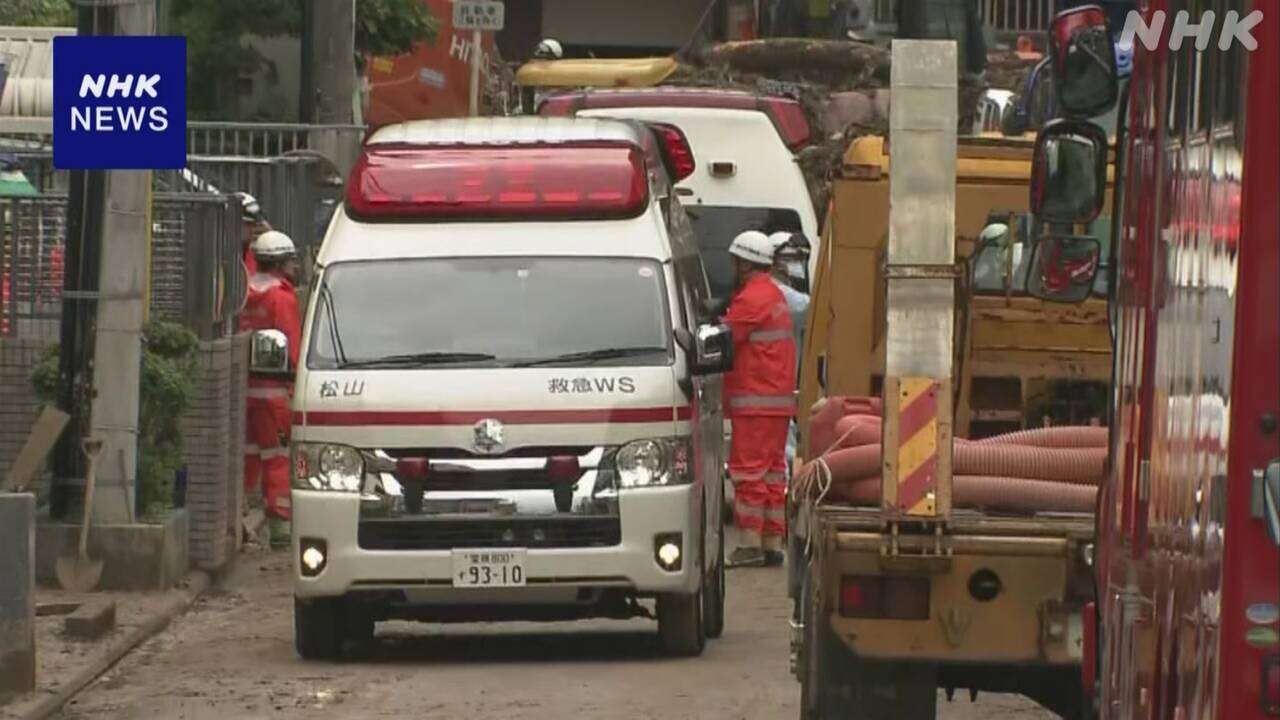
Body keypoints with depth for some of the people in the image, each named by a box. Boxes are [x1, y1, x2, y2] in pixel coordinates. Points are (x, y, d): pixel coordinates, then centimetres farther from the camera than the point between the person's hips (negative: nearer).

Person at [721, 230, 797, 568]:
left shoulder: (752, 299, -14)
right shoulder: (773, 294, 17)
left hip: (756, 402, -10)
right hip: (779, 399, 10)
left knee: (748, 470, -9)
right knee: (772, 472, 10)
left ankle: (751, 543, -12)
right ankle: (773, 543, 11)